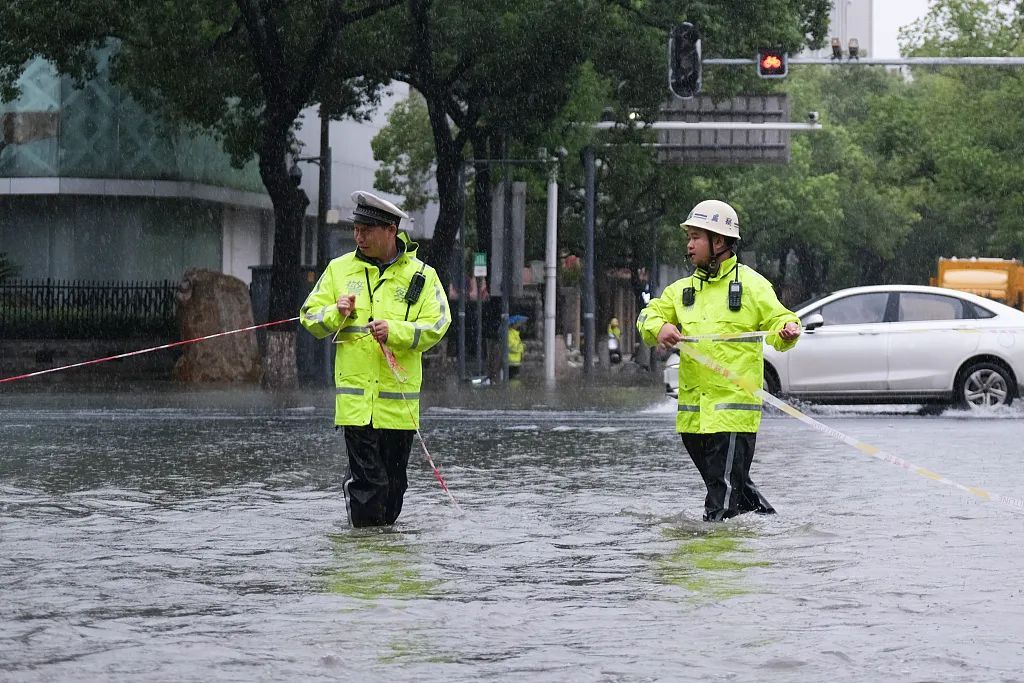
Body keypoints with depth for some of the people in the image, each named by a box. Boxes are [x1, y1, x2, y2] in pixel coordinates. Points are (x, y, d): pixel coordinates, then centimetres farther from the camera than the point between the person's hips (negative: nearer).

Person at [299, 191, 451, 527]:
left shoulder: (421, 275, 4)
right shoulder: (339, 269, 9)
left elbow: (436, 326, -4)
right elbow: (310, 316, 10)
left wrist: (395, 331, -19)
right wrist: (336, 314, -10)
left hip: (399, 400, 1)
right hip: (355, 395, -1)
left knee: (393, 481, 9)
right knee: (368, 478, -12)